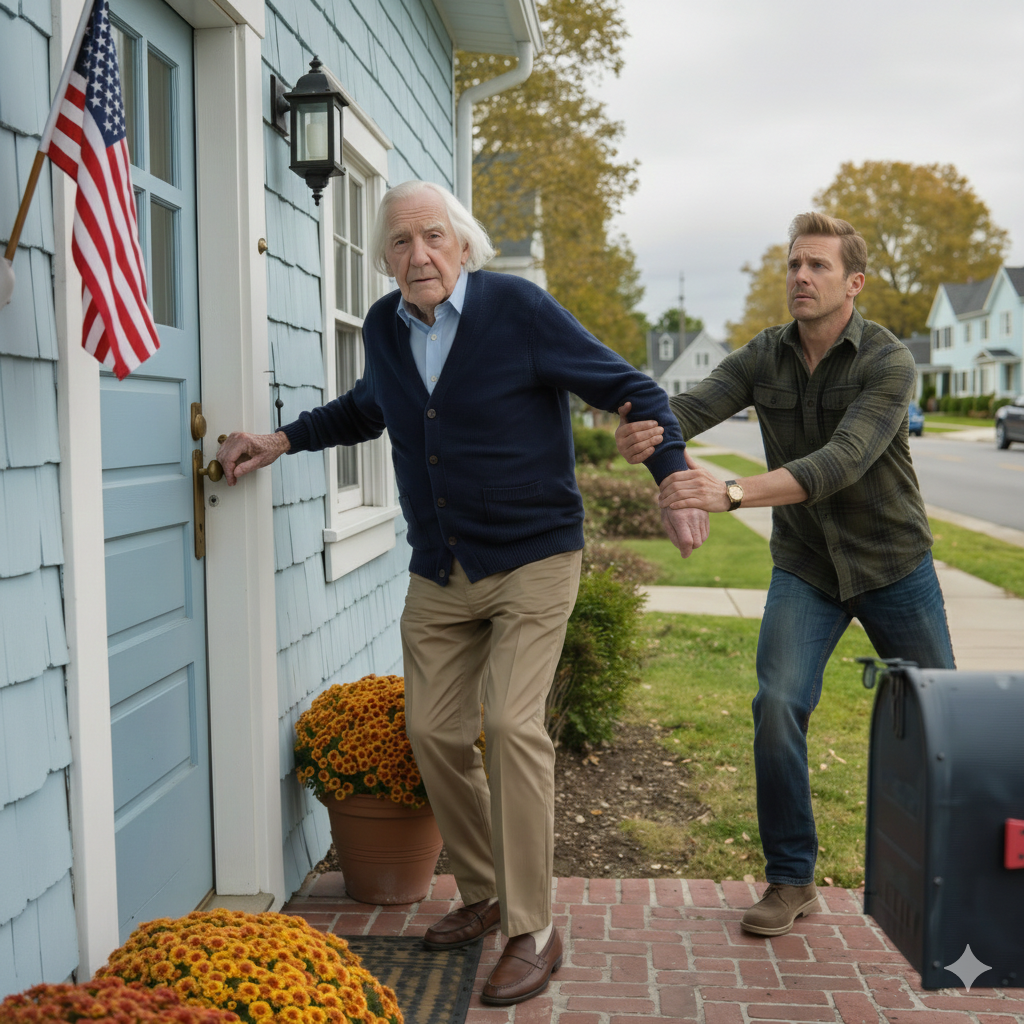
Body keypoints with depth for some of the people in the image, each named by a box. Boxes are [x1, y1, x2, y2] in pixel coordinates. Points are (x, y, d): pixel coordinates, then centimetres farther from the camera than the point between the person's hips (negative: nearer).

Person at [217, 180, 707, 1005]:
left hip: (532, 559, -6)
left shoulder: (519, 309, -12)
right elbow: (366, 409, 27)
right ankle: (483, 896, 28)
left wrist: (676, 481, -21)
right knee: (434, 730, 6)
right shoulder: (384, 328, 5)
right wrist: (283, 441, 15)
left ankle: (533, 931, -3)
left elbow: (630, 391, -8)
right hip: (439, 573, 6)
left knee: (512, 722, -17)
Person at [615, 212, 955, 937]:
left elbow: (840, 464, -35)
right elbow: (692, 408, -22)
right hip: (805, 568, 2)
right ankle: (791, 879, 0)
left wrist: (733, 493, -50)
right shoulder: (765, 357, -6)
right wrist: (644, 434, -47)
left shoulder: (889, 364, -20)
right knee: (778, 705, -16)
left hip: (893, 564, -2)